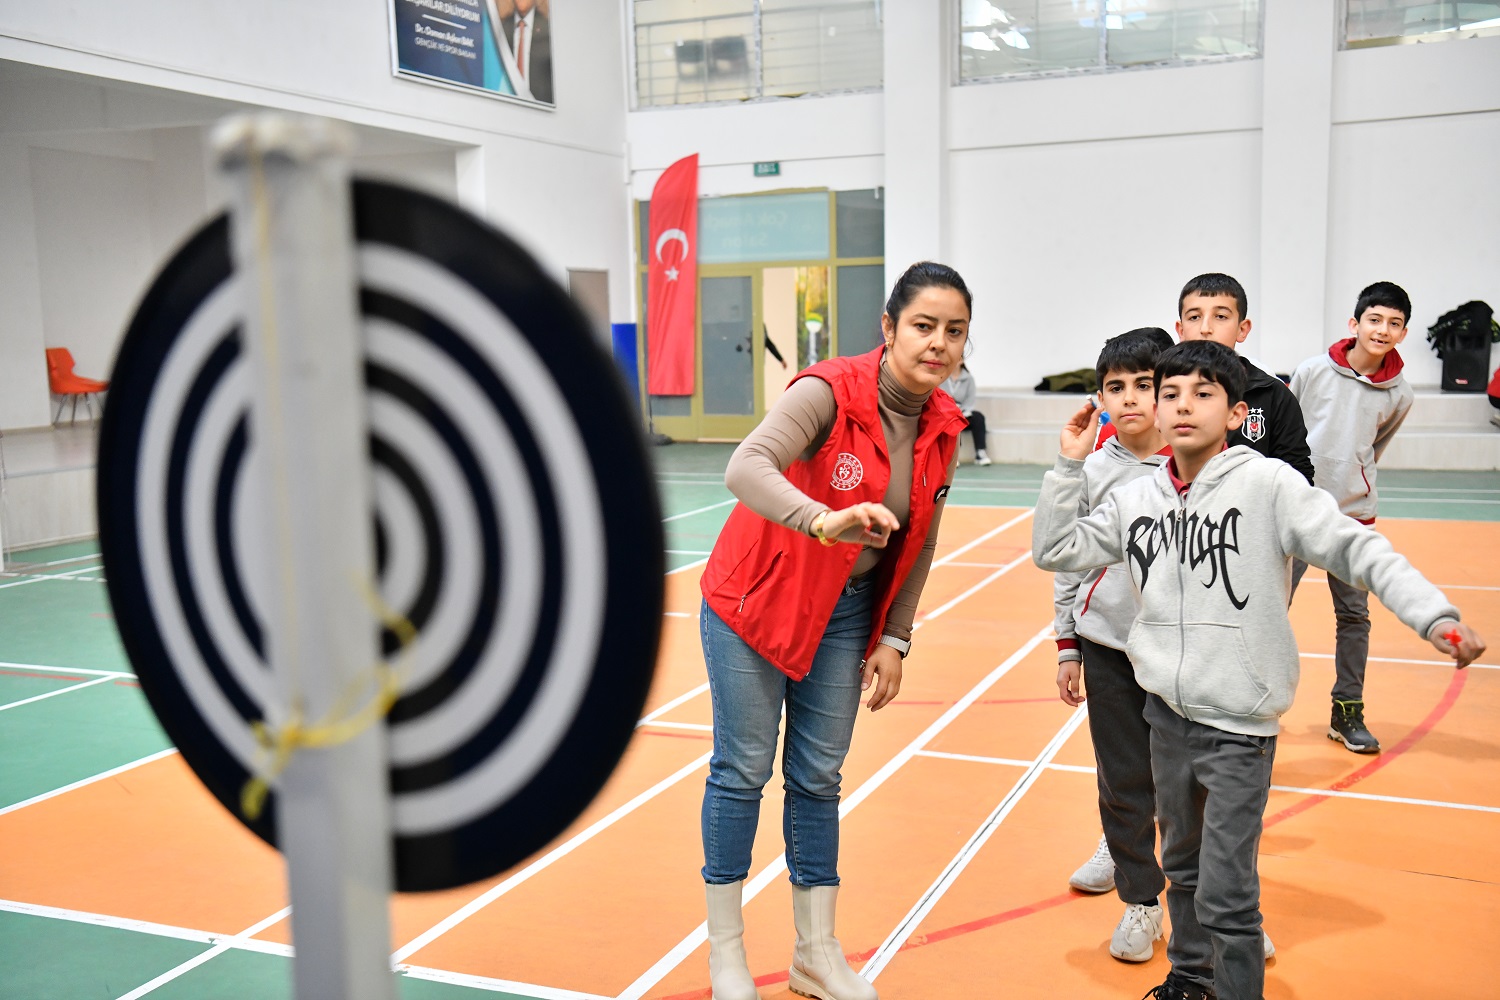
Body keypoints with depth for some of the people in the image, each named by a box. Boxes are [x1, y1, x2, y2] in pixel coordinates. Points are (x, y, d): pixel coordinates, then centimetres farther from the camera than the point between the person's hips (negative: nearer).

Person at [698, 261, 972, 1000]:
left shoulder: (944, 427, -5)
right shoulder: (830, 391, -24)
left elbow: (919, 544, 5)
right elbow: (745, 468, -40)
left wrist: (894, 639, 2)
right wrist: (824, 521, -56)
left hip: (845, 611, 5)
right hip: (754, 600, -5)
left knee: (818, 777, 11)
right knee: (743, 769, 3)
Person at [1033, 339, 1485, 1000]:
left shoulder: (1268, 484, -12)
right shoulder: (1134, 500, 2)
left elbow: (1356, 549, -16)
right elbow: (1054, 550, 5)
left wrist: (1436, 618, -27)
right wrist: (1069, 465, -2)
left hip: (1238, 727, -5)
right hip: (1166, 715, 6)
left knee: (1225, 893, -3)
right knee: (1181, 866, 24)